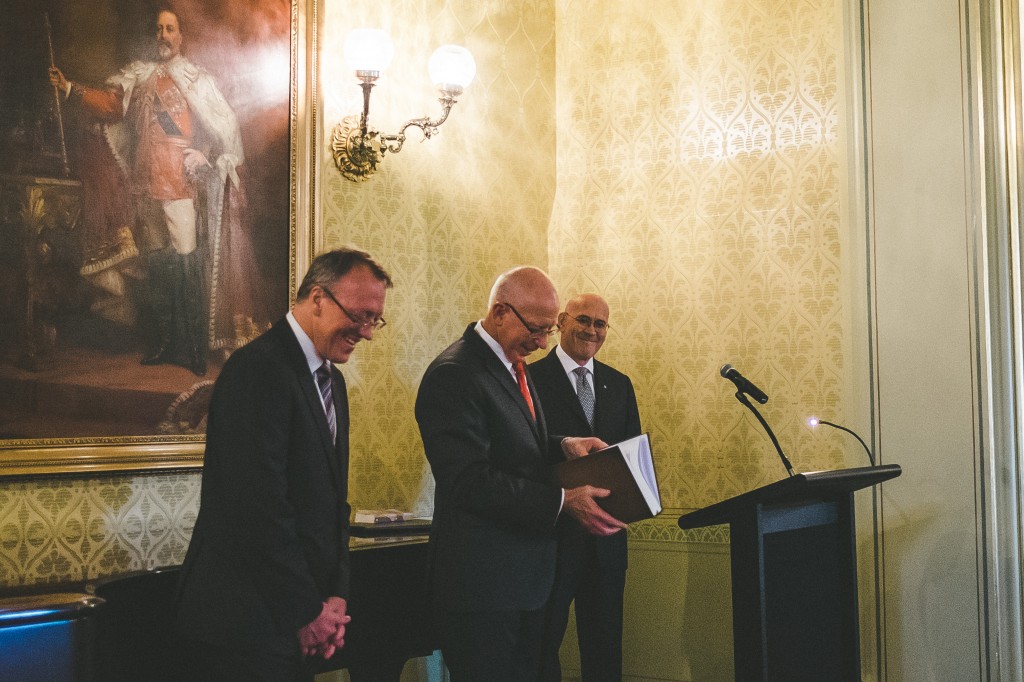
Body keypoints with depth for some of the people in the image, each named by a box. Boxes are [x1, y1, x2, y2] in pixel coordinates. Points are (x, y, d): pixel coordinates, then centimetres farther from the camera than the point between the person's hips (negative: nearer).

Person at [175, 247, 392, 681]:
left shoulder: (330, 381, 14)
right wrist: (307, 612, -14)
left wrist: (335, 597, 3)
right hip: (245, 619, -8)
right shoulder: (260, 368, -16)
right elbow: (259, 505, -21)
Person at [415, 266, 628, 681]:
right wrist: (562, 501, -25)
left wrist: (562, 444, 2)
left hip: (526, 573, 9)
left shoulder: (513, 367, 13)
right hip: (481, 580, -9)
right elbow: (470, 481, -24)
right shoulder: (454, 375, -18)